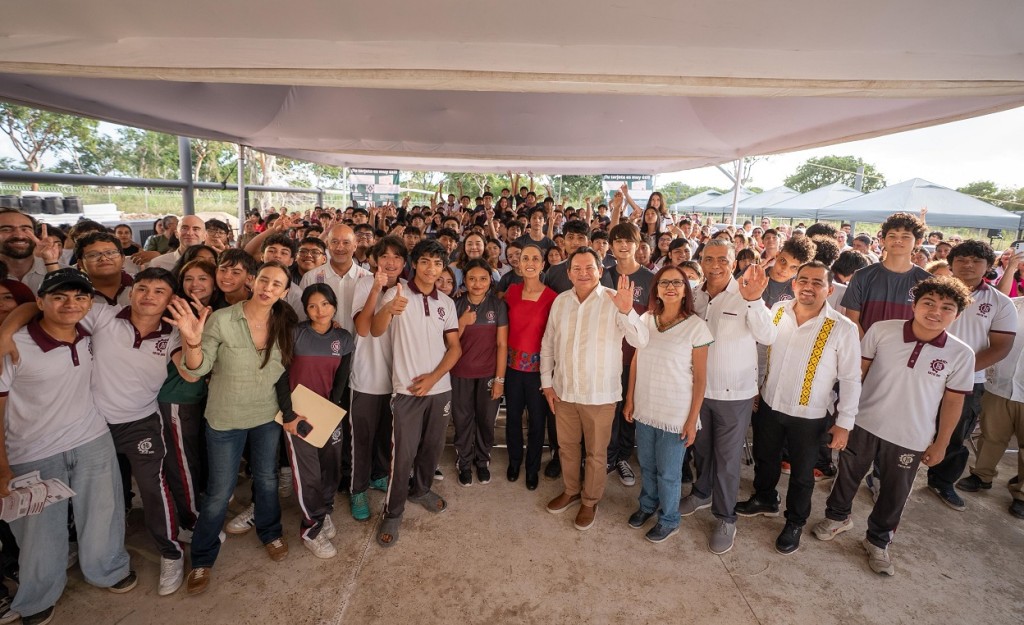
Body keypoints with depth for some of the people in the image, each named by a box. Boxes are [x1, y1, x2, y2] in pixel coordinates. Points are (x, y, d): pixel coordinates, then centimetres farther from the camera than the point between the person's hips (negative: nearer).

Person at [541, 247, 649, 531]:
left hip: (600, 393, -4)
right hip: (563, 390, 4)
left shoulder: (614, 301, -13)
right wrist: (546, 382, 7)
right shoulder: (561, 301, 2)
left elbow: (640, 341, -21)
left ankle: (590, 501, 34)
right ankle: (571, 491, 43)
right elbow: (548, 343, 9)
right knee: (566, 446, 20)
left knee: (596, 452, 12)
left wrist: (626, 310, -38)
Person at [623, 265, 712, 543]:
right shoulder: (645, 319, 0)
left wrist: (693, 419, -10)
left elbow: (700, 377, -10)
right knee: (646, 464, 20)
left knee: (668, 472, 11)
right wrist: (630, 400, 7)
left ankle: (668, 520, 35)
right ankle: (647, 504, 46)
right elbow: (635, 361, 6)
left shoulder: (696, 326, -12)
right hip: (644, 409, 4)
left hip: (676, 415, -4)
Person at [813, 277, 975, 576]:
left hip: (910, 439, 1)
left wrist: (940, 443, 3)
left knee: (895, 494, 17)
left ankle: (878, 541, 41)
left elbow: (953, 401, -1)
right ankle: (838, 517, 46)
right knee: (848, 475, 18)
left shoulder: (961, 354, -10)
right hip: (864, 424, 0)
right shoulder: (881, 330, -13)